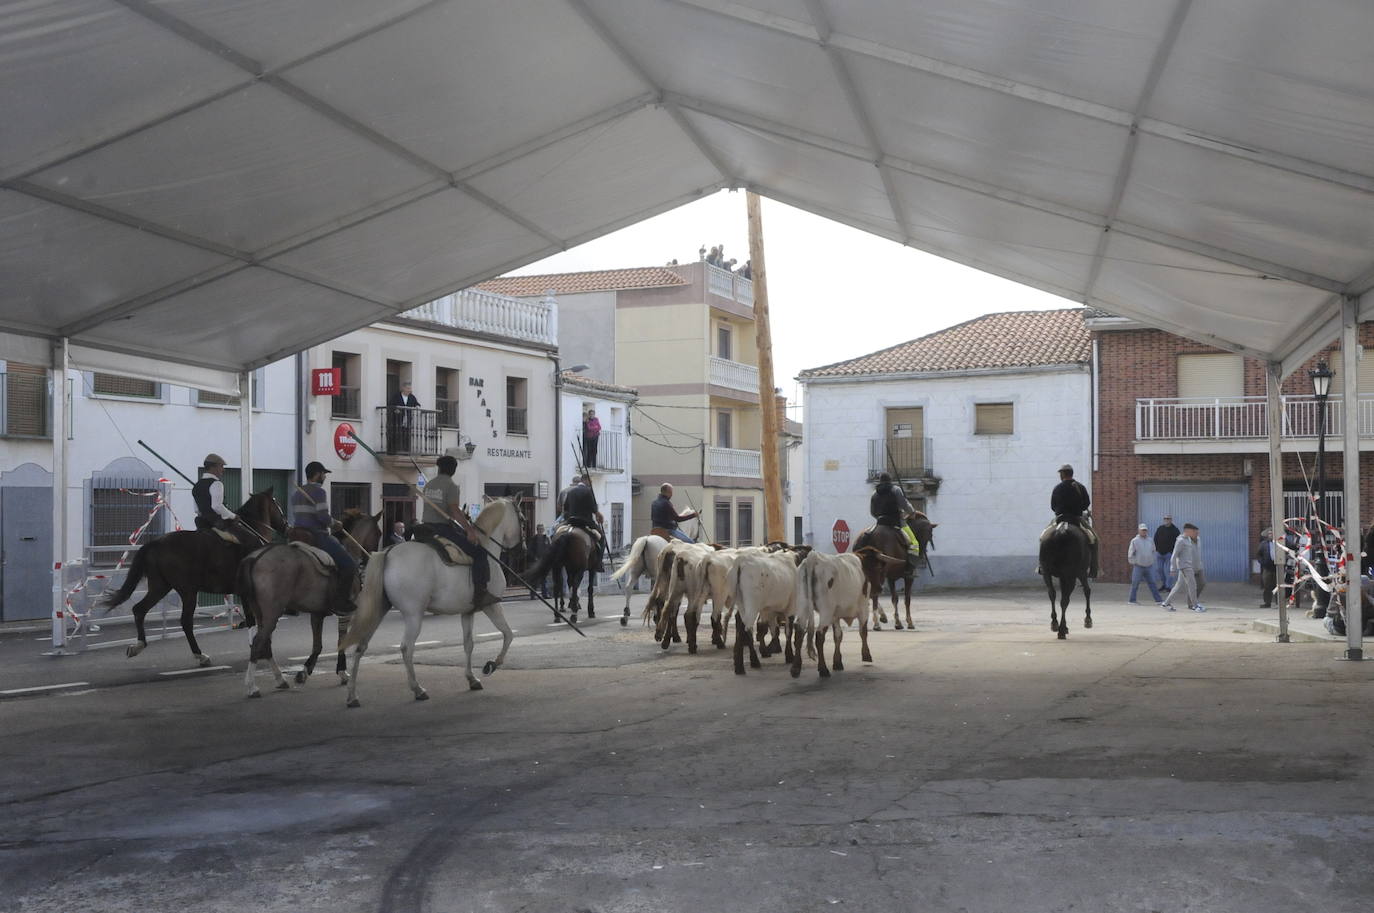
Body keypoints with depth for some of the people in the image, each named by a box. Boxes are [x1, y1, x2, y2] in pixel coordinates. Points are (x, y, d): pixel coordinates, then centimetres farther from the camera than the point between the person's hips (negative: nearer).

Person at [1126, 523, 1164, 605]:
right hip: (1138, 567, -4)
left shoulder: (1150, 541, 10)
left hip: (1149, 567, 4)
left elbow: (1153, 552, 20)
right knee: (1135, 583, 0)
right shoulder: (1135, 541, -3)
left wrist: (1152, 561, 12)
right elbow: (1130, 554, -2)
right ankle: (1132, 600, 9)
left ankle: (1158, 600, 4)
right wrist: (1134, 563, -3)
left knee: (1152, 583, 4)